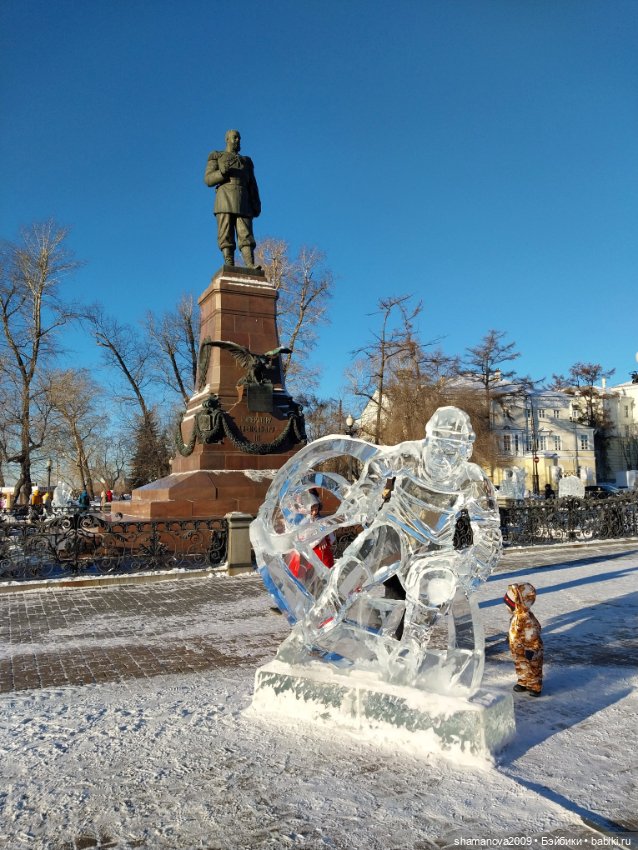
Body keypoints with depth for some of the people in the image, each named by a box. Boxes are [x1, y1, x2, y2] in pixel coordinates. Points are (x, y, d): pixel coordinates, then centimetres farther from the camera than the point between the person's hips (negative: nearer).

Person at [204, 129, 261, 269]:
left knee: (245, 234, -12)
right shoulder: (216, 156, 16)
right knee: (226, 235, -12)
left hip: (243, 201, 3)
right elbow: (208, 180, 5)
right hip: (225, 198, -3)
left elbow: (252, 186, 18)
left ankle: (251, 266, -24)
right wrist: (223, 171, -14)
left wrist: (257, 205, 3)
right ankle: (229, 267, -18)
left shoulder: (246, 161, 27)